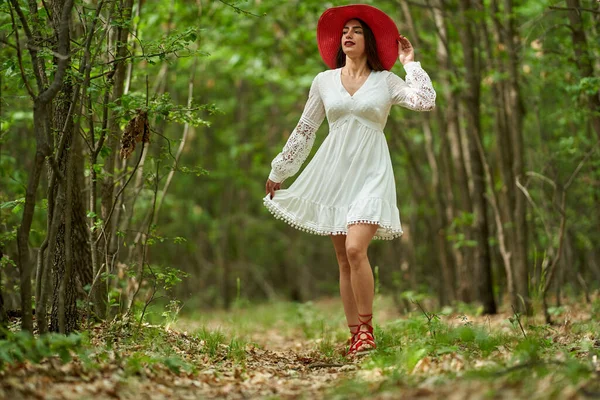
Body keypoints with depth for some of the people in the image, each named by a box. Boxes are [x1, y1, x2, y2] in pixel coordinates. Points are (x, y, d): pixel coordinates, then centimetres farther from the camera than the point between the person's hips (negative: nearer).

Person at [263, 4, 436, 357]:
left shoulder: (385, 81, 5)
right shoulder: (324, 81, 10)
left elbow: (425, 102, -10)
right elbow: (305, 130, 16)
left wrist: (411, 63, 1)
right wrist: (279, 171, 17)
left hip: (371, 172, -3)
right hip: (334, 169, 3)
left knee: (356, 250, -20)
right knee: (344, 259, 3)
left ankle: (367, 329, -9)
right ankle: (355, 334, 10)